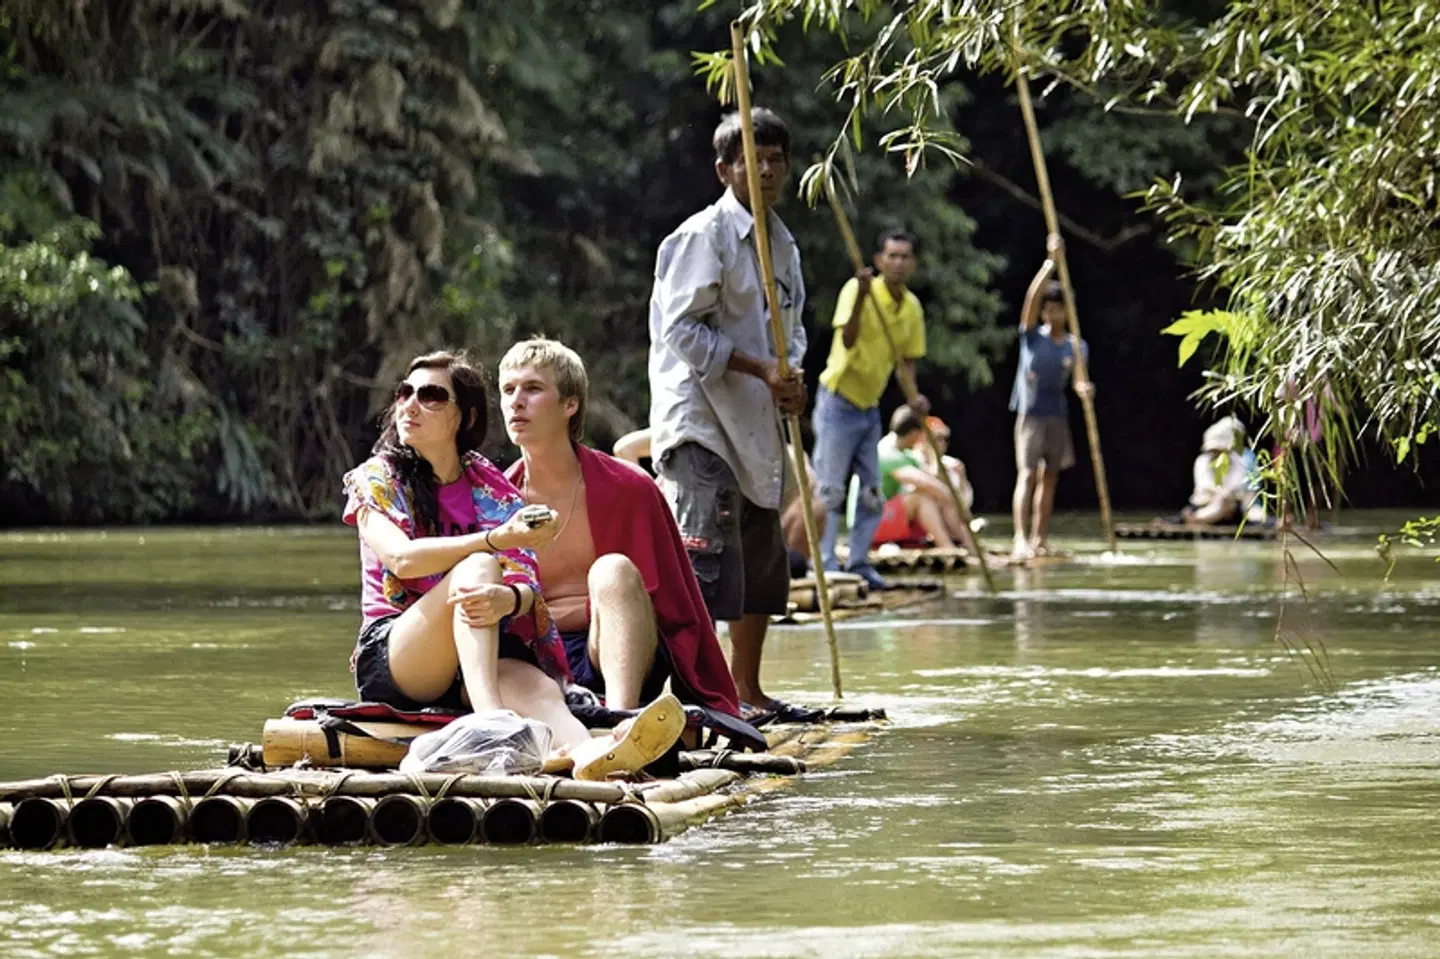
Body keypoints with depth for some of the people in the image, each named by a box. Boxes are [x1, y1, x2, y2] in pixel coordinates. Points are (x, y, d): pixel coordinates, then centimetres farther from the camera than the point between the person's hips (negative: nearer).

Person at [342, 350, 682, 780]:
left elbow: (526, 587, -2)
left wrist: (509, 598, -29)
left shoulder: (491, 490, 13)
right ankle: (493, 722, -56)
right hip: (391, 655, -3)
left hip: (482, 657, 3)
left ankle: (584, 751, -70)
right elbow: (401, 558, -15)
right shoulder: (376, 479, 6)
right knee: (476, 567, -30)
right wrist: (498, 539, -27)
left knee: (536, 686, -33)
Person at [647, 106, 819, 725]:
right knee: (703, 560, -16)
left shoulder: (782, 244, 16)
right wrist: (760, 367, -19)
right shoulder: (705, 235, -10)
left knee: (763, 568, 13)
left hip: (755, 425, 9)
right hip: (700, 421, -9)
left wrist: (791, 378, 3)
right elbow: (682, 328, -15)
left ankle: (747, 692, 24)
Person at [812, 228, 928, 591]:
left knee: (872, 493, 7)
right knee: (831, 489, -7)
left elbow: (907, 358, 12)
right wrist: (862, 294, -40)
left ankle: (860, 564, 13)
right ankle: (826, 566, -5)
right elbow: (848, 339, -29)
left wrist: (913, 395, -7)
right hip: (838, 401, -7)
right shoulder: (857, 289, -15)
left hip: (870, 407, 7)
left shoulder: (912, 308, 3)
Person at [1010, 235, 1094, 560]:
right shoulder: (1032, 336, -2)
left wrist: (1084, 388, -30)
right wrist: (1051, 261, -19)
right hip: (1030, 414, -4)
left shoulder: (1076, 346, 5)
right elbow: (1032, 296, -14)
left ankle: (1039, 538, 12)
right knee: (1027, 474, -11)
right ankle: (1021, 539, -19)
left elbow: (1077, 380, -6)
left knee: (1050, 475, 6)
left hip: (1058, 416, 4)